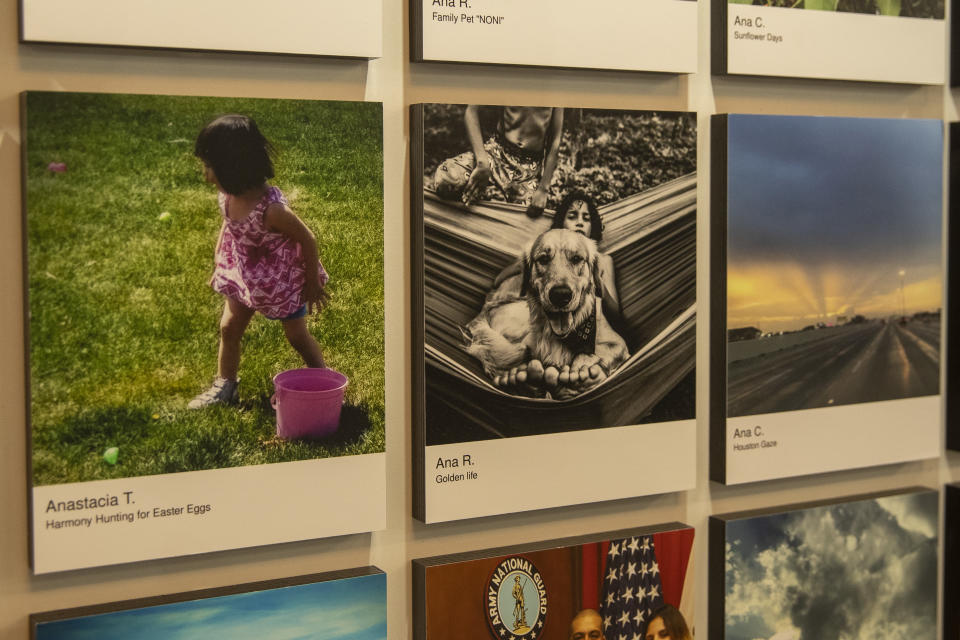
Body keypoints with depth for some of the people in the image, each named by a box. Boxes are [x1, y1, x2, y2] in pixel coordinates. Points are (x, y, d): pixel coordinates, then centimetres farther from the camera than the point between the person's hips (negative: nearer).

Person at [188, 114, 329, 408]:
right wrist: (218, 266, 12)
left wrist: (313, 284, -15)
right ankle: (225, 385, 31)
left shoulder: (271, 209, -37)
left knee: (298, 337, 9)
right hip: (243, 274, 6)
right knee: (229, 327, 12)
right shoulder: (226, 197, -16)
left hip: (283, 278, -6)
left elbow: (307, 239, -25)